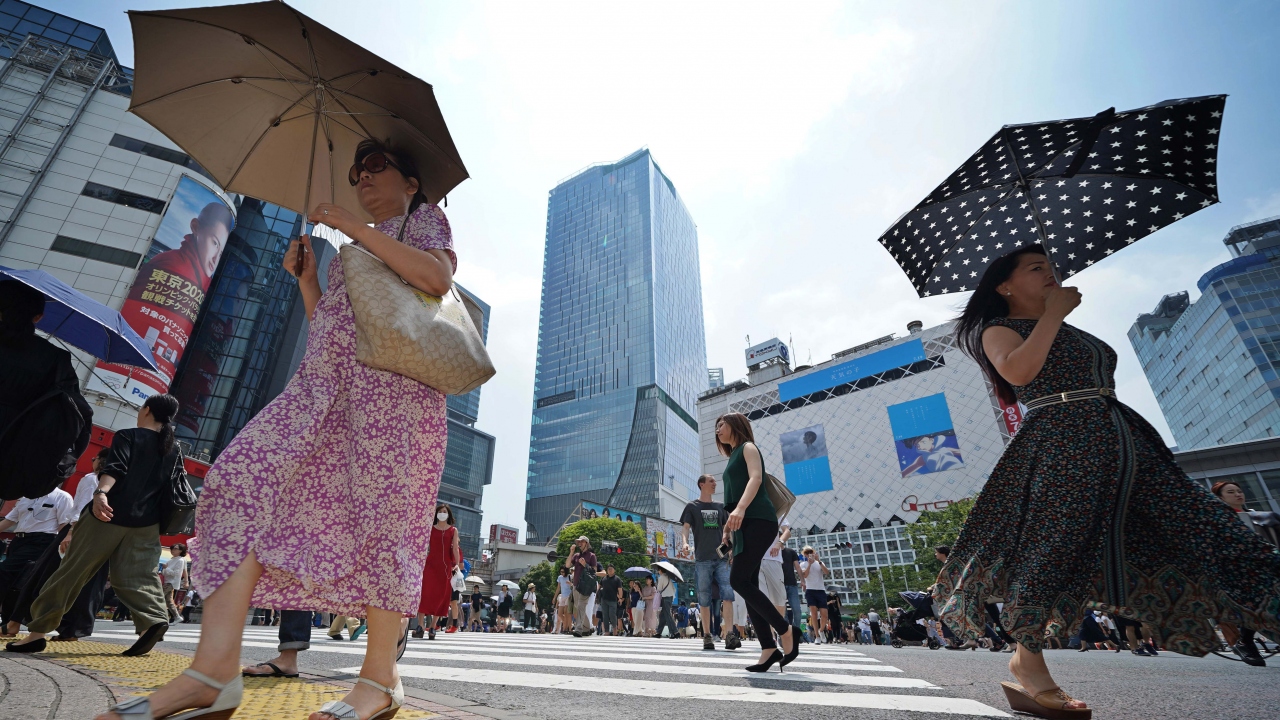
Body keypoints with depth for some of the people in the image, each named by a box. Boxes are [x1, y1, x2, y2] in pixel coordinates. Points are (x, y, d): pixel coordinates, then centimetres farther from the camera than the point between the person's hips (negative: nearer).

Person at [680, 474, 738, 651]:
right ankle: (707, 635, 10)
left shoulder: (720, 507, 17)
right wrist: (685, 542, -21)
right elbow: (685, 527, -2)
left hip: (721, 558, 3)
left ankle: (729, 634, -12)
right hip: (702, 559, -2)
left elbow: (727, 529, 20)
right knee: (704, 599, 2)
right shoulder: (692, 507, 7)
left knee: (727, 594, -11)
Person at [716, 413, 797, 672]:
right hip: (744, 525, 9)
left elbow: (756, 478, -16)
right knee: (747, 584, 1)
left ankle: (785, 630, -7)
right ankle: (769, 649, 1)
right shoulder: (734, 457, 26)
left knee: (738, 580, -16)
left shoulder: (748, 447, 2)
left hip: (757, 521, -9)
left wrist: (740, 508, -31)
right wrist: (729, 526, 21)